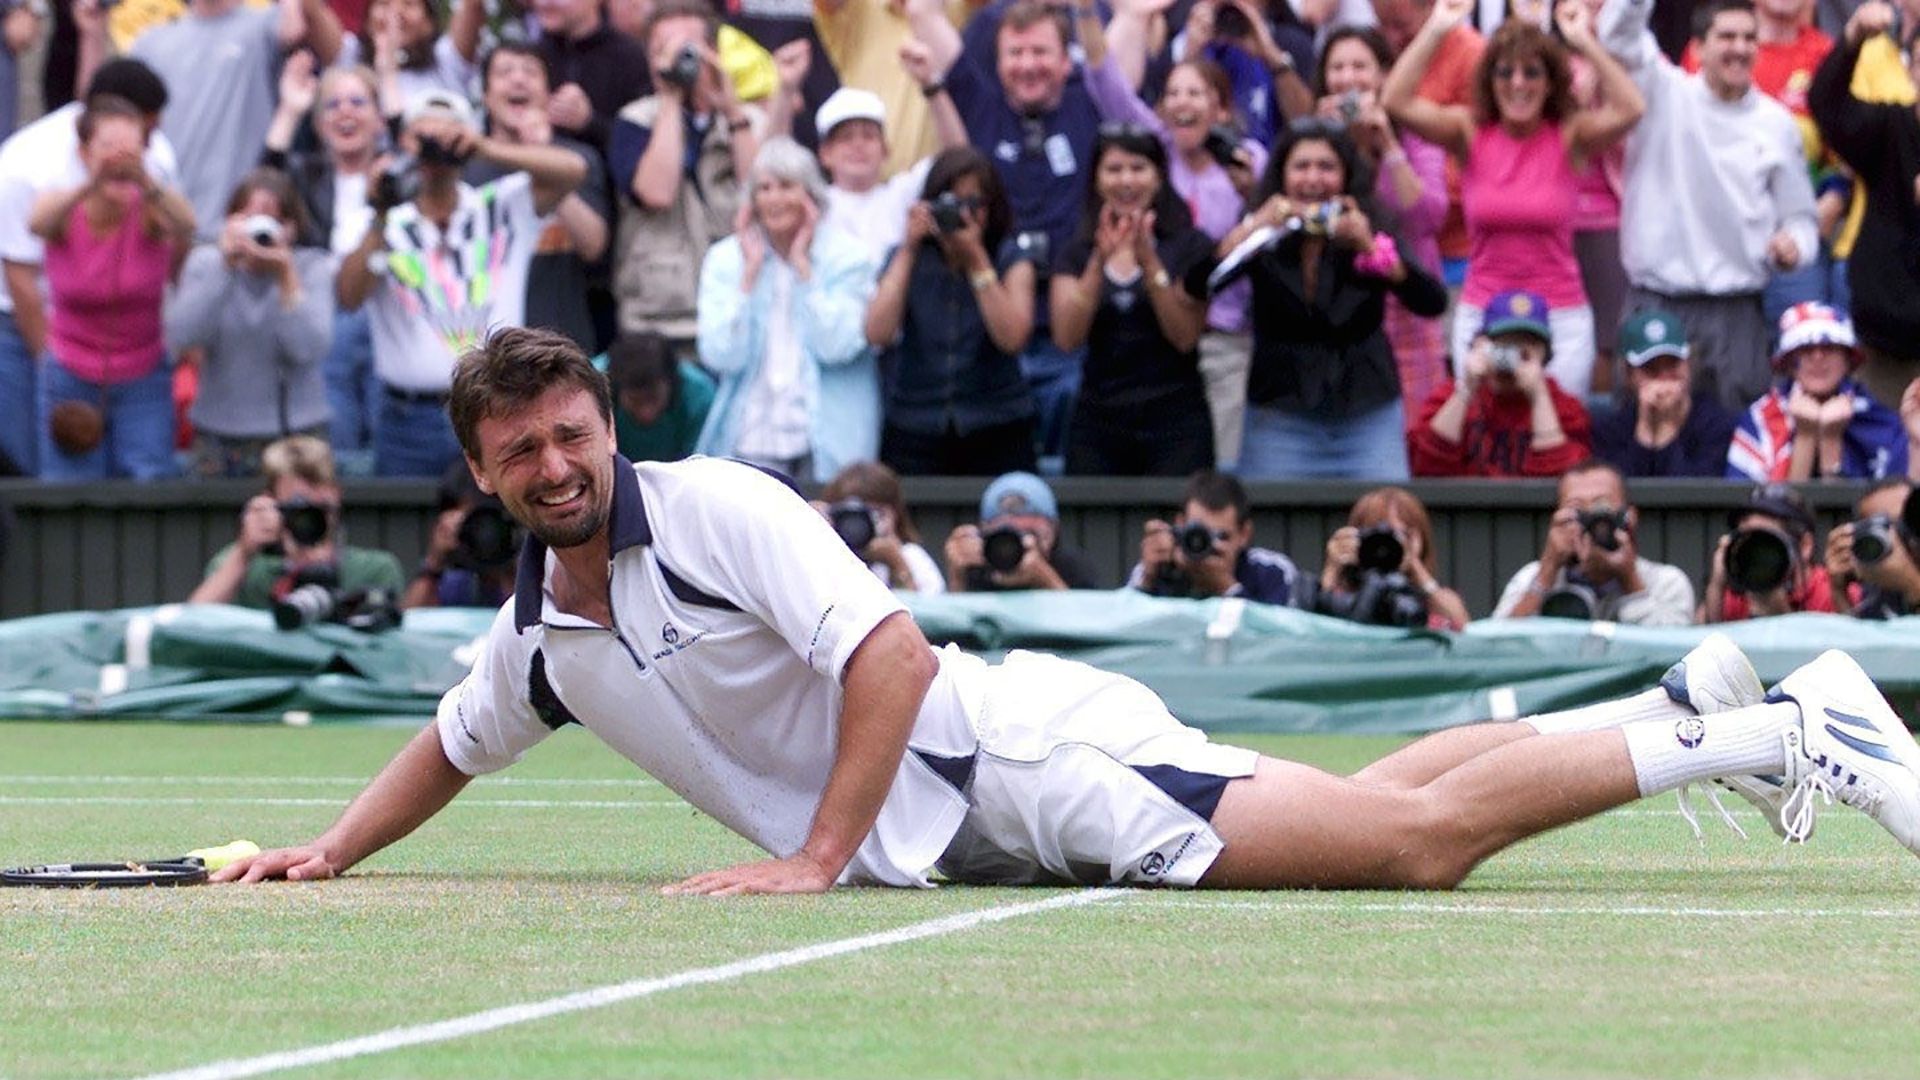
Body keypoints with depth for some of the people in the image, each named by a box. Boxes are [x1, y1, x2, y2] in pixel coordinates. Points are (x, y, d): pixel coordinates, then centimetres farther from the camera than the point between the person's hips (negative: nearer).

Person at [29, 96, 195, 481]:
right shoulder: (65, 211, -13)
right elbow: (38, 222, -39)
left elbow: (185, 224, -39)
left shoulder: (149, 211, -14)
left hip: (143, 378, 0)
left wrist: (147, 184, -62)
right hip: (71, 380, 0)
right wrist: (90, 185, -61)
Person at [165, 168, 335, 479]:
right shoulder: (206, 262, 4)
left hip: (296, 435, -1)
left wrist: (286, 277, -20)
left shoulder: (314, 268, 0)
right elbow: (180, 337, -13)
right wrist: (225, 267, -16)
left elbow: (308, 349, -15)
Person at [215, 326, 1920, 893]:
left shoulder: (716, 508, -14)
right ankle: (1690, 707, 17)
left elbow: (890, 650, -21)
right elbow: (452, 749, 30)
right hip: (962, 846, 7)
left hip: (1010, 747, -7)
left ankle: (1772, 731, -6)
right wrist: (327, 855, 16)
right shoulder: (537, 634, 12)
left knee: (1418, 837, -17)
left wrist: (819, 857, -22)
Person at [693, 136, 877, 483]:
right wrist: (751, 270, -5)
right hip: (753, 438, 1)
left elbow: (838, 347, -11)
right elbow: (721, 356, -5)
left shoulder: (846, 256, 3)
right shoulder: (725, 259, 8)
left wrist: (802, 265, -7)